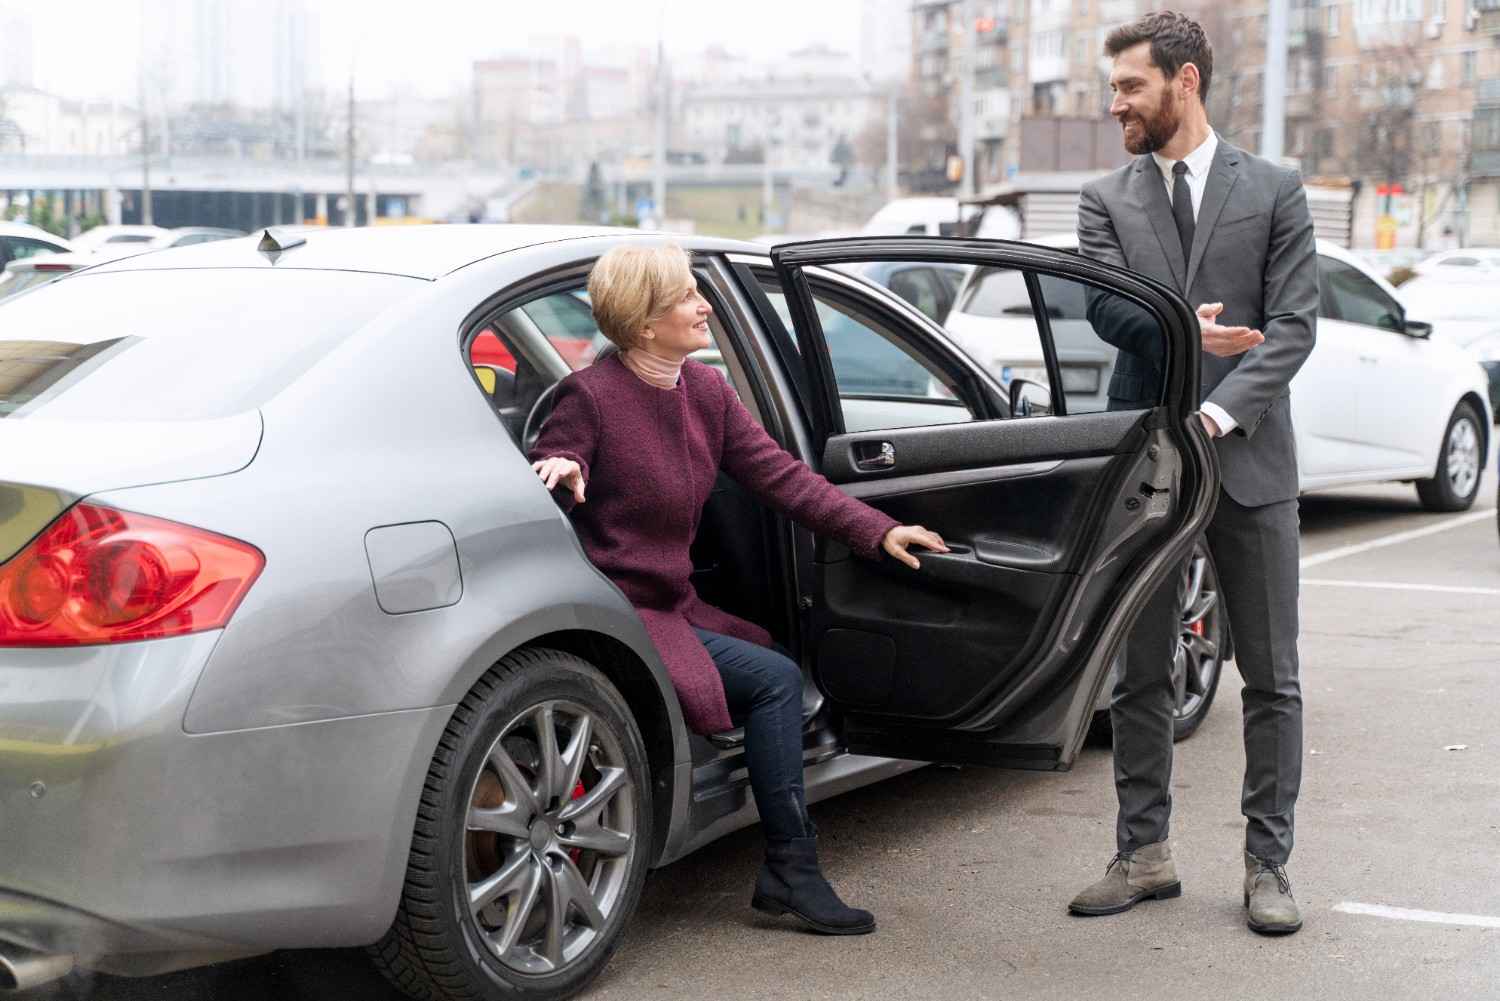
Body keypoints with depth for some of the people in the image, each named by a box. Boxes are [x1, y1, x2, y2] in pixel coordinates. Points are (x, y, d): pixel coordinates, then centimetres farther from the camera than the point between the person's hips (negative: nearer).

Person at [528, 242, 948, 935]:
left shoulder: (707, 392, 8)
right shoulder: (590, 395, -12)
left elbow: (779, 474, 4)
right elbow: (547, 472, -12)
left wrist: (878, 532, -3)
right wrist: (562, 470, -37)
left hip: (672, 604, 8)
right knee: (773, 679, -16)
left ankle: (785, 874, -2)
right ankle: (793, 870, -8)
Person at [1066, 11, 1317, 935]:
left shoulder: (1274, 192, 3)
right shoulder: (1108, 201, 9)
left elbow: (1294, 324, -5)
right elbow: (1107, 307, -7)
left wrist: (1220, 411, -18)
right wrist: (1186, 332, -26)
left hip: (1251, 461, -2)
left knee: (1272, 679, 4)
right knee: (1140, 677, 8)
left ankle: (1268, 863, 14)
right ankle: (1144, 856, 19)